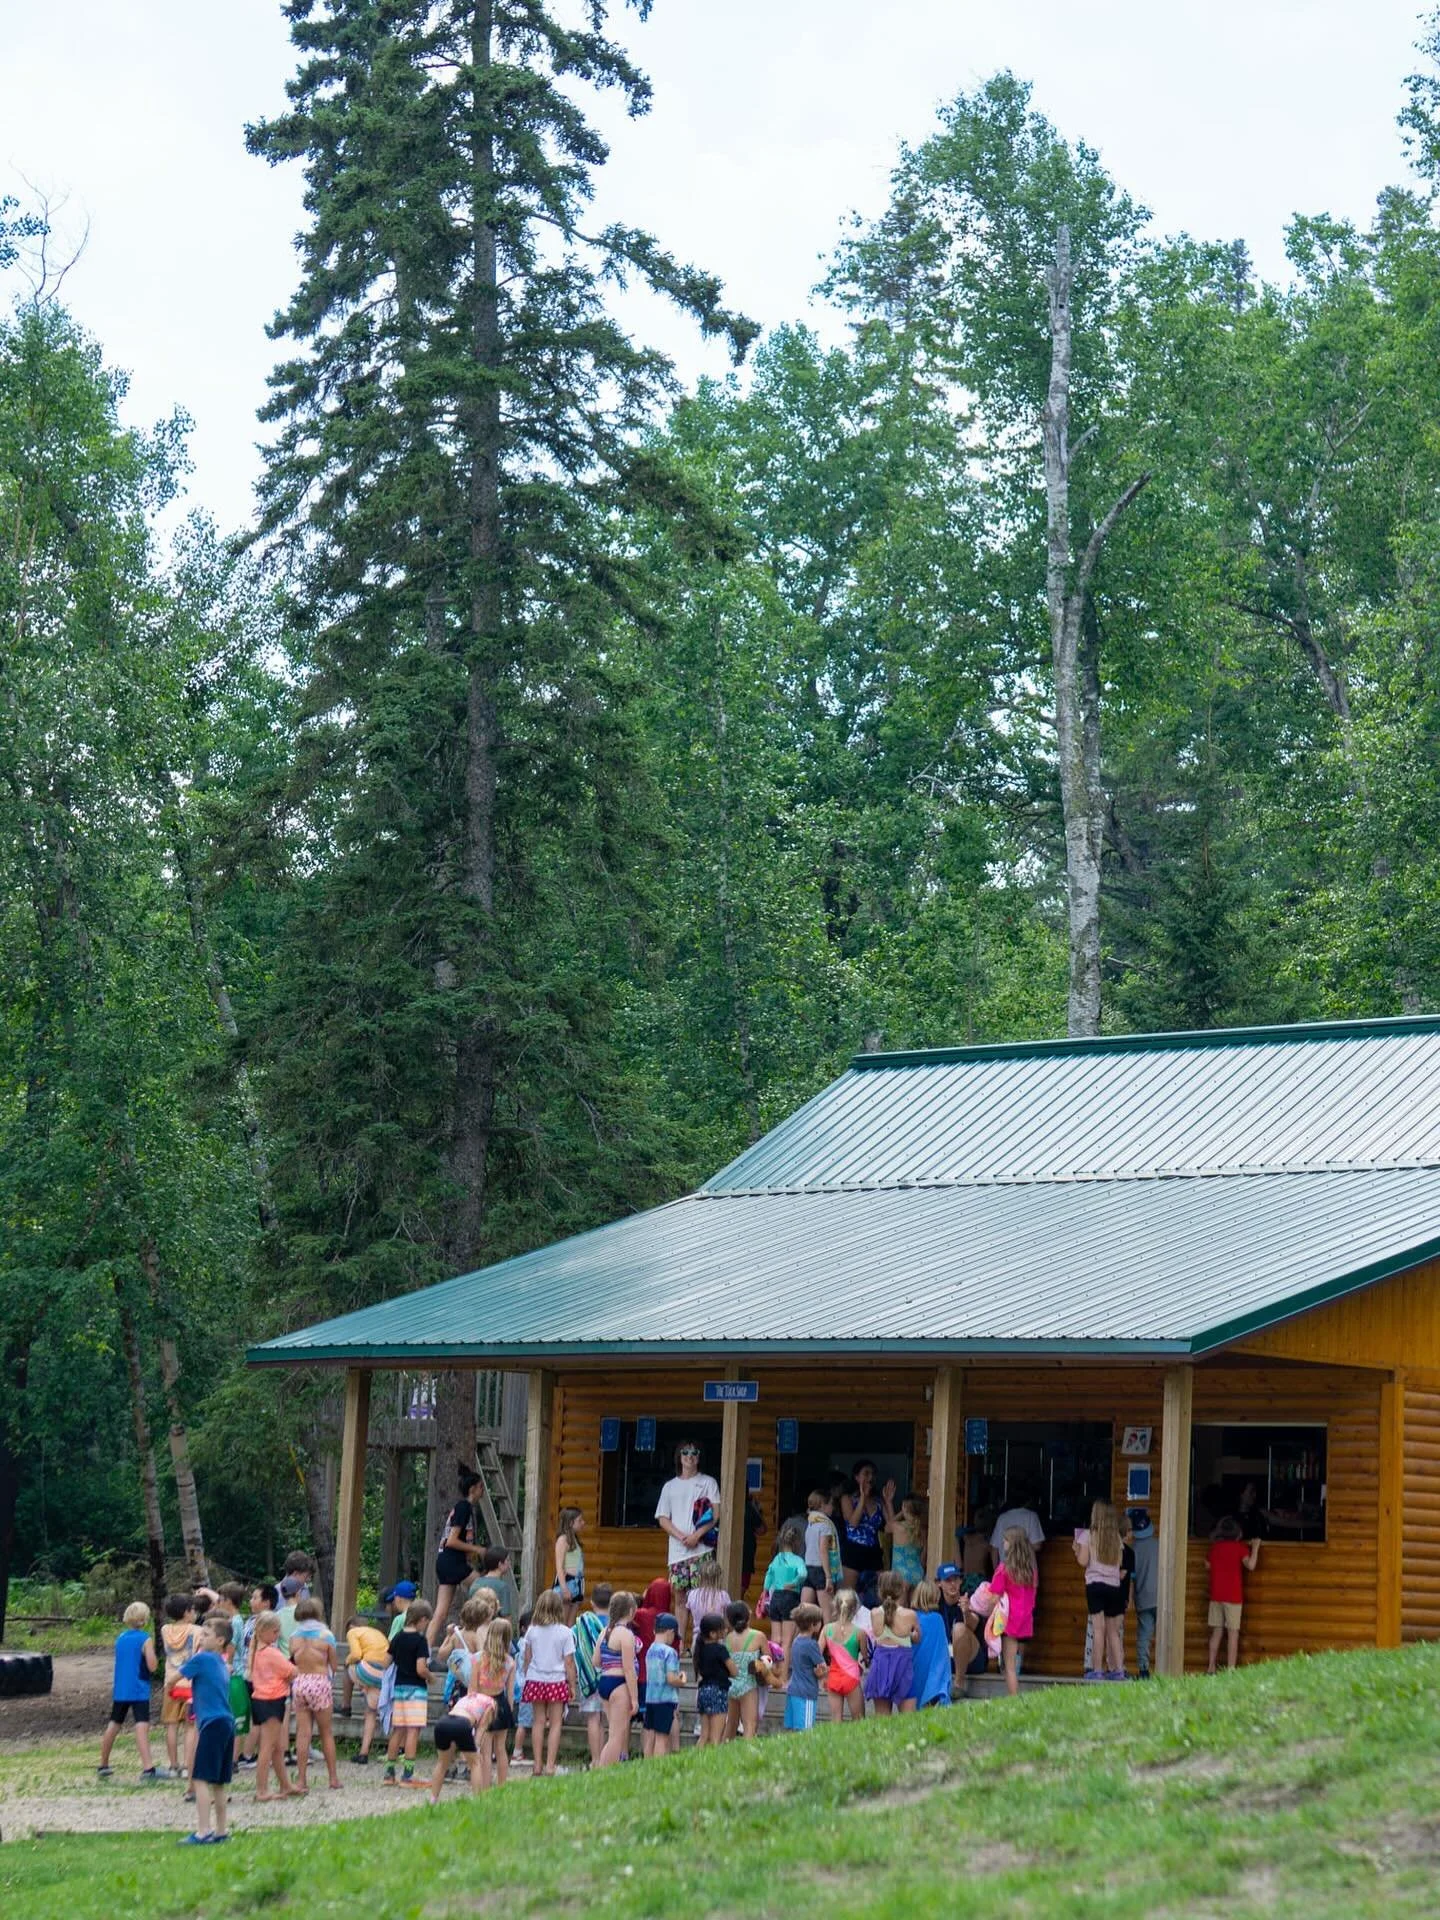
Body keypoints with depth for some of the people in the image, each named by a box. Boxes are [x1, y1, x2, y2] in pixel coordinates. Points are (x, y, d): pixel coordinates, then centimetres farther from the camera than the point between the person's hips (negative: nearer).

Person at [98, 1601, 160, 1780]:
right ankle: (148, 1767, -27)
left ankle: (103, 1765, 29)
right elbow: (152, 1666, -13)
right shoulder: (145, 1639, -10)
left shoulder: (120, 1638, 9)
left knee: (114, 1725, 18)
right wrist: (152, 1654, 4)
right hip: (139, 1690, -6)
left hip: (120, 1689, 6)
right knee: (142, 1726, -15)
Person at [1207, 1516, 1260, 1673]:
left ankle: (1211, 1667, 9)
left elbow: (1208, 1565, 20)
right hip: (1233, 1595, -4)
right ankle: (1231, 1668, -8)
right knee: (1233, 1632, -3)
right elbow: (1250, 1565, -18)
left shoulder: (1214, 1546, 7)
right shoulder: (1240, 1547, -7)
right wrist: (1255, 1548, -6)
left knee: (1216, 1631, 10)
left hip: (1216, 1595, 4)